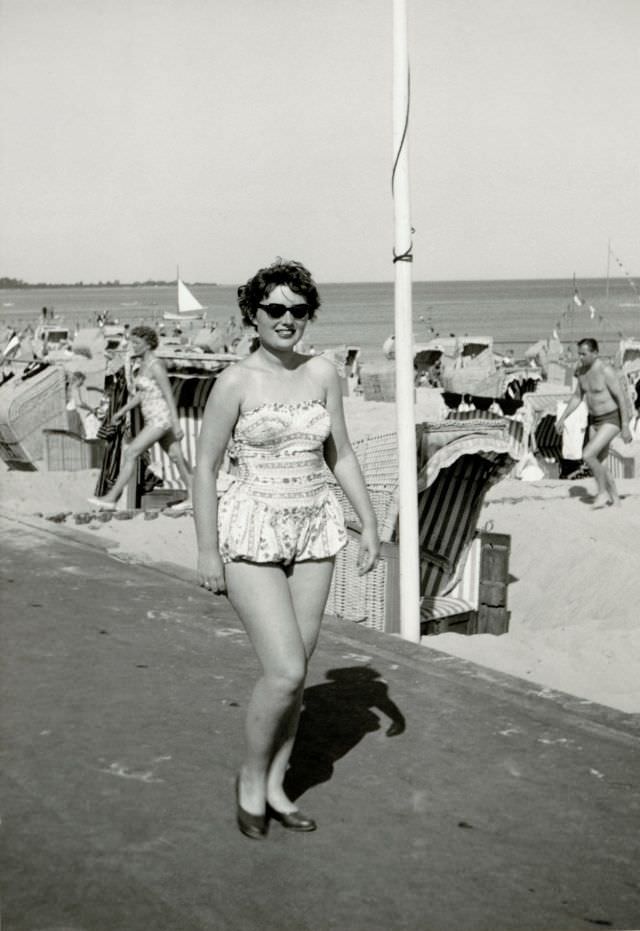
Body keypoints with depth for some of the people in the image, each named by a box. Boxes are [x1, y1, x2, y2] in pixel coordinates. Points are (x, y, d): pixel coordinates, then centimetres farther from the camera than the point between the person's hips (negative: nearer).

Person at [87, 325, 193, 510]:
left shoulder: (155, 365, -17)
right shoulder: (142, 364, 11)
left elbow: (169, 396, -19)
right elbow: (141, 394, 21)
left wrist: (176, 424, -22)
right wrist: (123, 410, 18)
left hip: (160, 418, -10)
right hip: (153, 418, 10)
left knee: (130, 453, -9)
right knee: (175, 456, 14)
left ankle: (111, 499, -6)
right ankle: (192, 495, 21)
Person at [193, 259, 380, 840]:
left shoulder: (323, 375, 5)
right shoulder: (236, 383, -9)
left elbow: (341, 455, 12)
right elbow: (205, 468, -6)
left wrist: (370, 523, 7)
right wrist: (207, 551, -10)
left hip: (313, 533, 5)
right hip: (252, 535, -5)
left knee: (296, 669, 8)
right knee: (286, 671, -11)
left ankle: (276, 786, 25)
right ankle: (251, 776, 14)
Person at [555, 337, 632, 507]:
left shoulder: (606, 370, -23)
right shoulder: (582, 370, 2)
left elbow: (621, 398, -20)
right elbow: (577, 397, 14)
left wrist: (625, 427, -19)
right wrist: (562, 418, 7)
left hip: (611, 421, -8)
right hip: (594, 421, 8)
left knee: (587, 455, -20)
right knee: (599, 465, 10)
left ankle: (602, 492, 0)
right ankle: (615, 500, 25)